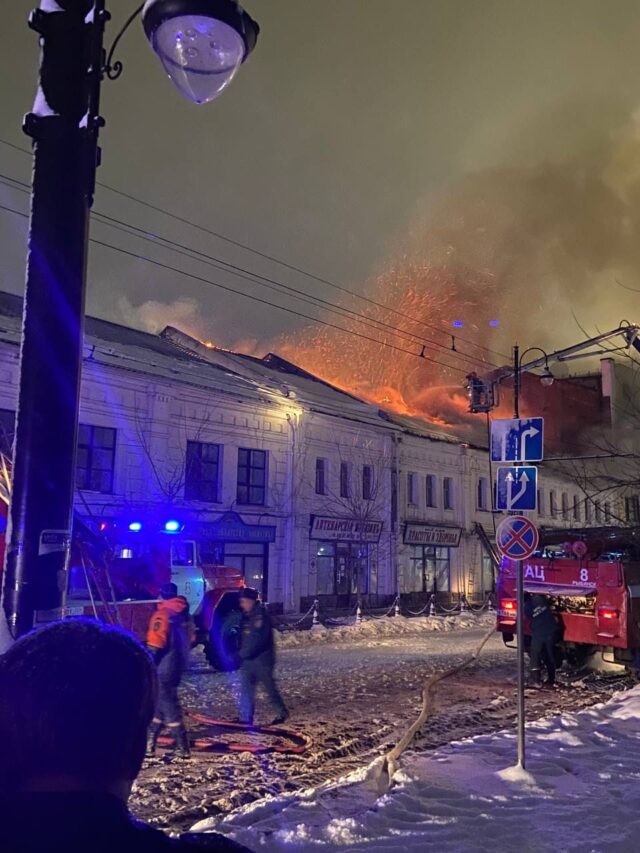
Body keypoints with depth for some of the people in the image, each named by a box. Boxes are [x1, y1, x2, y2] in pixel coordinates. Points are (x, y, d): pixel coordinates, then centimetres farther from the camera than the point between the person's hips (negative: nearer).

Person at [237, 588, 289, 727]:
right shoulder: (246, 616, 11)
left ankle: (282, 713, 22)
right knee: (246, 689, 3)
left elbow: (258, 640, -23)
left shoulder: (262, 616, -16)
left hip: (262, 659, -7)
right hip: (248, 659, 8)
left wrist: (243, 653, -22)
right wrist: (241, 654, 8)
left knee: (270, 687, 4)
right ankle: (246, 718, 8)